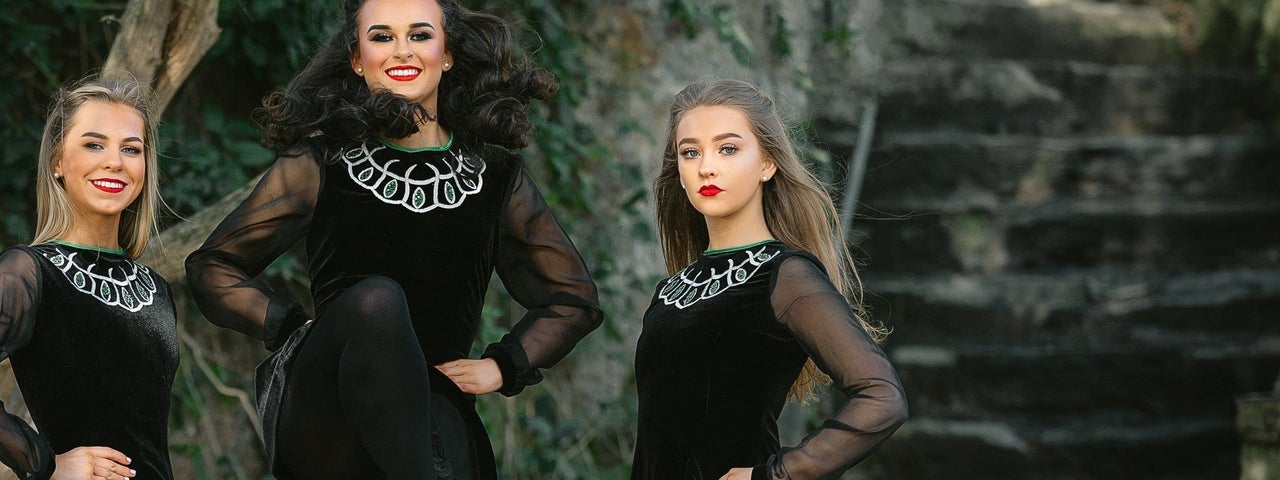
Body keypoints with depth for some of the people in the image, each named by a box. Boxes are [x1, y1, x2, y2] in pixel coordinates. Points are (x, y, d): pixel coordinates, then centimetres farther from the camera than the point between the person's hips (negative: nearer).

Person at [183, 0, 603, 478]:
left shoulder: (496, 177, 15)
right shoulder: (320, 165, 10)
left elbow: (573, 298, 23)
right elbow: (212, 268, 16)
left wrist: (502, 366, 9)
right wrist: (293, 329, 2)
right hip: (319, 416, -1)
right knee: (377, 297, -33)